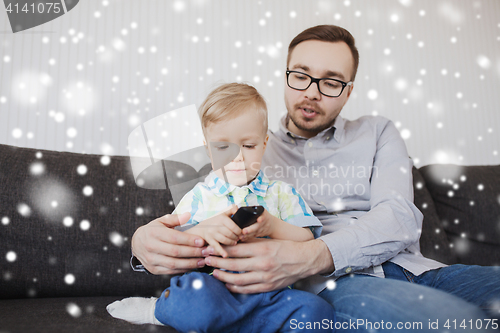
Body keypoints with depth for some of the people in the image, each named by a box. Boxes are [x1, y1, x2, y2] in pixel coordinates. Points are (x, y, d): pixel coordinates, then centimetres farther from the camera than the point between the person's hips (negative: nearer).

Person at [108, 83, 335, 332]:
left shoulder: (282, 193, 15)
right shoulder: (199, 195, 14)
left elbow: (307, 242, 7)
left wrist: (274, 227, -13)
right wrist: (202, 230, -14)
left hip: (267, 291, 3)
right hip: (211, 288, -3)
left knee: (314, 310, -29)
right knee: (195, 289, -39)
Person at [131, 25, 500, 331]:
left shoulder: (377, 133, 18)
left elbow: (399, 217, 0)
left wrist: (311, 256, -21)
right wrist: (145, 240, -17)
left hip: (408, 266, 4)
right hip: (334, 283, -4)